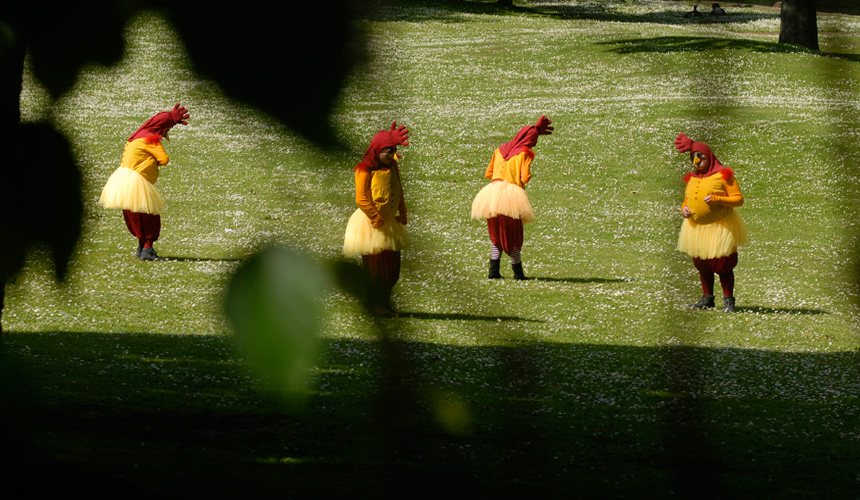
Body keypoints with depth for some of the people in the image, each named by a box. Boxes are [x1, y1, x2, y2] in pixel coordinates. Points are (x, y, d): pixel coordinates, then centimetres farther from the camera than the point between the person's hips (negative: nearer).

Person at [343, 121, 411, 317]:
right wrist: (377, 219, -18)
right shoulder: (365, 170, -12)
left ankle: (384, 302, 19)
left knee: (392, 266, 9)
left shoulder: (392, 167, 10)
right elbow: (361, 199, -16)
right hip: (371, 223, -7)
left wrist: (402, 214, 6)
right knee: (375, 266, -2)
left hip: (390, 222, 7)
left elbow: (399, 193, 17)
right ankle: (374, 304, 7)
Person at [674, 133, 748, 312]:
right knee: (701, 264, 12)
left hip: (720, 227, -6)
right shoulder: (692, 178, 9)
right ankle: (707, 299, 24)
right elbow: (687, 200, 22)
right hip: (697, 227, 6)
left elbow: (739, 199, -12)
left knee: (722, 265, -6)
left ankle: (728, 300, 4)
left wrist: (717, 199, -25)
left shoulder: (723, 176, -9)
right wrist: (684, 209, -1)